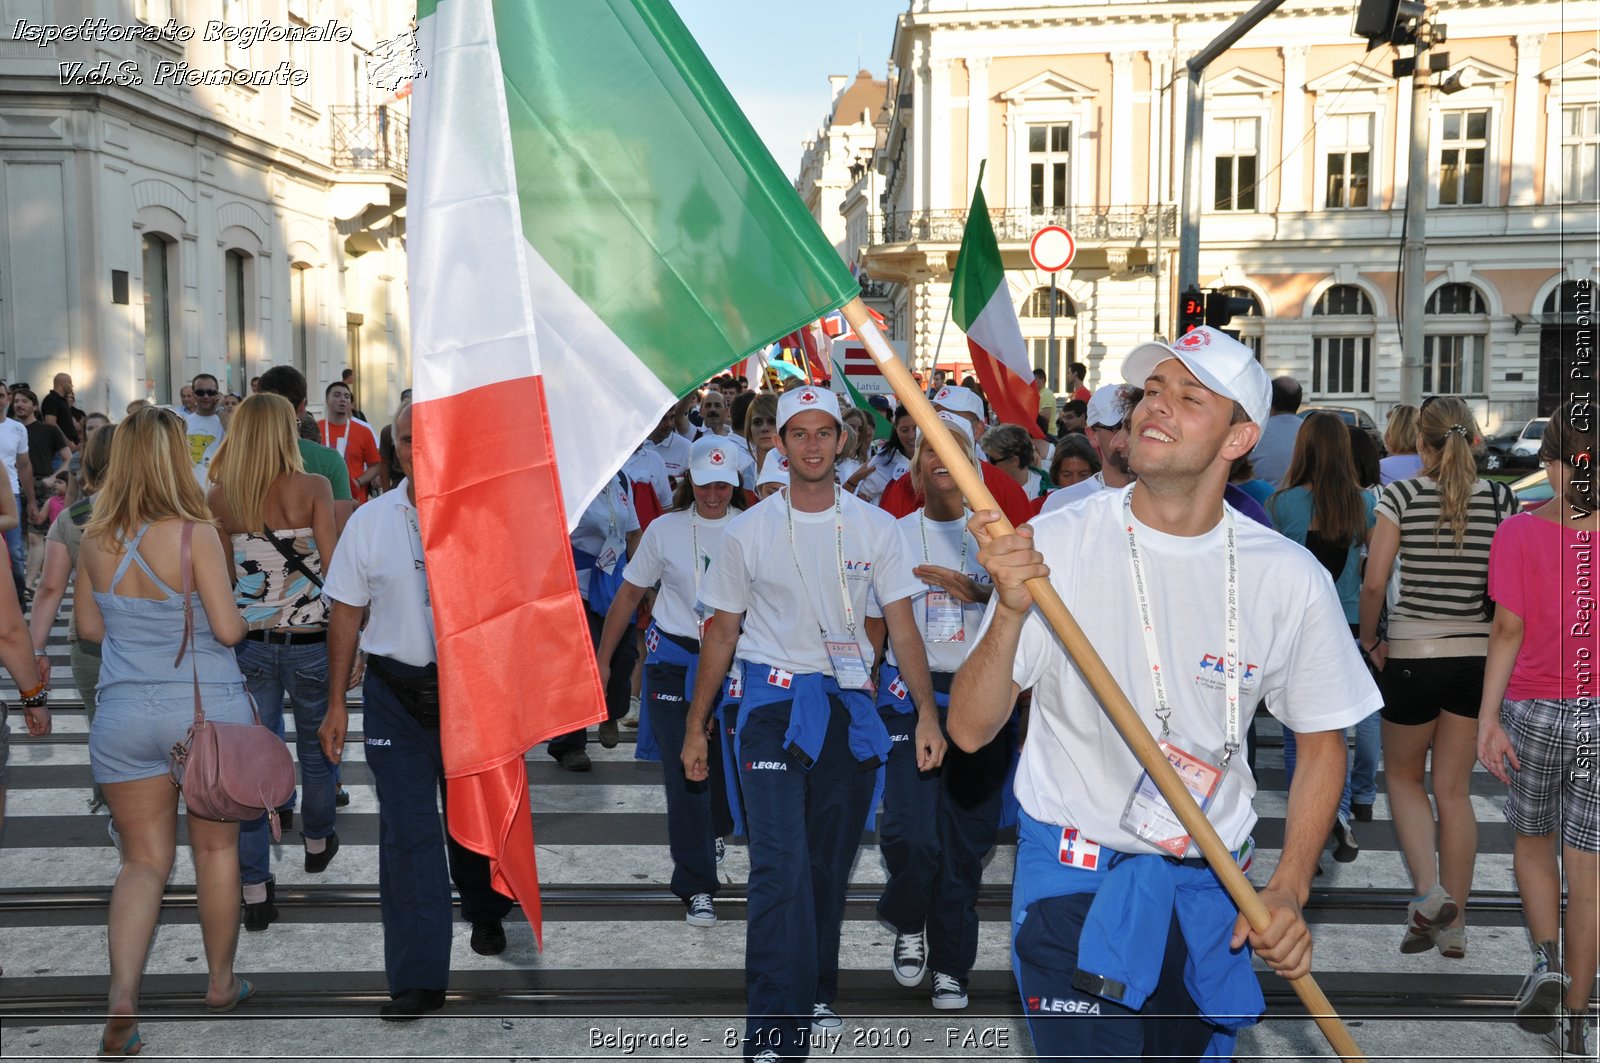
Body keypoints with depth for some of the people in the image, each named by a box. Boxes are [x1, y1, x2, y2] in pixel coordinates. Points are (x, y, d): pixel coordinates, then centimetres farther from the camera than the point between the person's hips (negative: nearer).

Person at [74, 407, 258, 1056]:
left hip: (122, 712, 3)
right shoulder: (195, 534, -16)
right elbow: (228, 630, -16)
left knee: (142, 861, 12)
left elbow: (89, 627, 10)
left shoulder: (95, 540, -1)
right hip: (207, 709, -3)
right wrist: (225, 615, 5)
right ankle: (221, 983, 29)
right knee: (216, 849, 15)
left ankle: (121, 998, -5)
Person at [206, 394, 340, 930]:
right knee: (315, 747, 21)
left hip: (247, 641, 1)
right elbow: (333, 565, -13)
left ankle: (256, 887, 9)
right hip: (309, 640, -1)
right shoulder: (312, 487, -9)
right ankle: (317, 841, 42)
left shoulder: (219, 497, -2)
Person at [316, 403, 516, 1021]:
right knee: (406, 831, -1)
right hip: (395, 695, 1)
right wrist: (336, 703, 6)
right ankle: (418, 978, 6)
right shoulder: (369, 522, 2)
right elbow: (346, 614, 7)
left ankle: (485, 914, 44)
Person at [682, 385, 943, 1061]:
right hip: (772, 702, -2)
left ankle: (816, 995, 32)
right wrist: (695, 726, 7)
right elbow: (722, 630, 7)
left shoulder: (874, 527, 3)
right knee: (781, 869, -11)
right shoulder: (749, 530, 2)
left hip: (849, 707, 2)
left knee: (830, 864, 13)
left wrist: (926, 710, -10)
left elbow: (901, 625, 1)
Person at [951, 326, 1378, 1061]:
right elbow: (970, 731, -12)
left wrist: (1289, 893, -5)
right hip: (1073, 882, -2)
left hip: (1210, 890, 2)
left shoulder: (1292, 579, -7)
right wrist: (1010, 614, -29)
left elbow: (1323, 741, 6)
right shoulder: (1052, 544, -11)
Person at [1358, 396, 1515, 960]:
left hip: (1413, 654, -3)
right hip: (1478, 656, 3)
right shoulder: (1501, 498, 0)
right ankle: (1454, 923, 17)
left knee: (1403, 775, 18)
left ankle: (1428, 890, 0)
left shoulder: (1402, 495, -8)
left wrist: (1370, 640, 3)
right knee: (1454, 788, 12)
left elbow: (1373, 582, -12)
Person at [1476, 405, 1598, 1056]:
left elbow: (1508, 631, -10)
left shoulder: (1520, 533, -9)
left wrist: (1489, 719, -7)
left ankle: (1547, 958, 3)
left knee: (1533, 842, 22)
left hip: (1536, 710, -1)